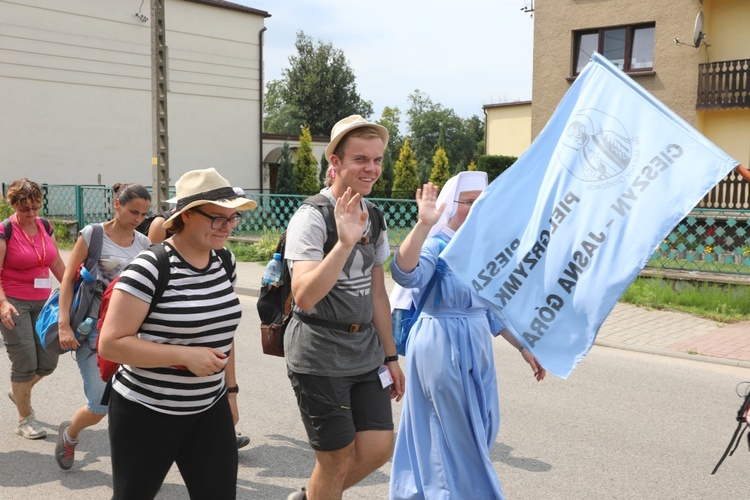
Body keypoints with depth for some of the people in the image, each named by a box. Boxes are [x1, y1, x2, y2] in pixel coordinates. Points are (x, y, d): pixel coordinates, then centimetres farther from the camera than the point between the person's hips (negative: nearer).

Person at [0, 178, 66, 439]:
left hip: (42, 302, 6)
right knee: (25, 363, -3)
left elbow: (57, 265, 15)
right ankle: (25, 419, 15)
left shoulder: (45, 228, 7)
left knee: (48, 360, 5)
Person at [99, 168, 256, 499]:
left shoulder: (225, 262, 2)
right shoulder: (150, 268, -18)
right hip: (145, 412, -5)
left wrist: (230, 389, 16)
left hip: (210, 409, 5)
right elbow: (110, 344, -20)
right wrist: (184, 355, -25)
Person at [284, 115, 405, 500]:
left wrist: (390, 355, 14)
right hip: (319, 356, -7)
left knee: (378, 448, 4)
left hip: (365, 351, 7)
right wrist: (345, 243, -39)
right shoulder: (311, 217, -16)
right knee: (337, 459, 3)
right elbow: (304, 296, -29)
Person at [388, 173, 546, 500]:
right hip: (441, 349, -8)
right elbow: (405, 273, -38)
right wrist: (423, 224, -50)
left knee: (477, 431, 18)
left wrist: (524, 348, 14)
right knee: (456, 436, 4)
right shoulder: (434, 246, -14)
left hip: (476, 350, 8)